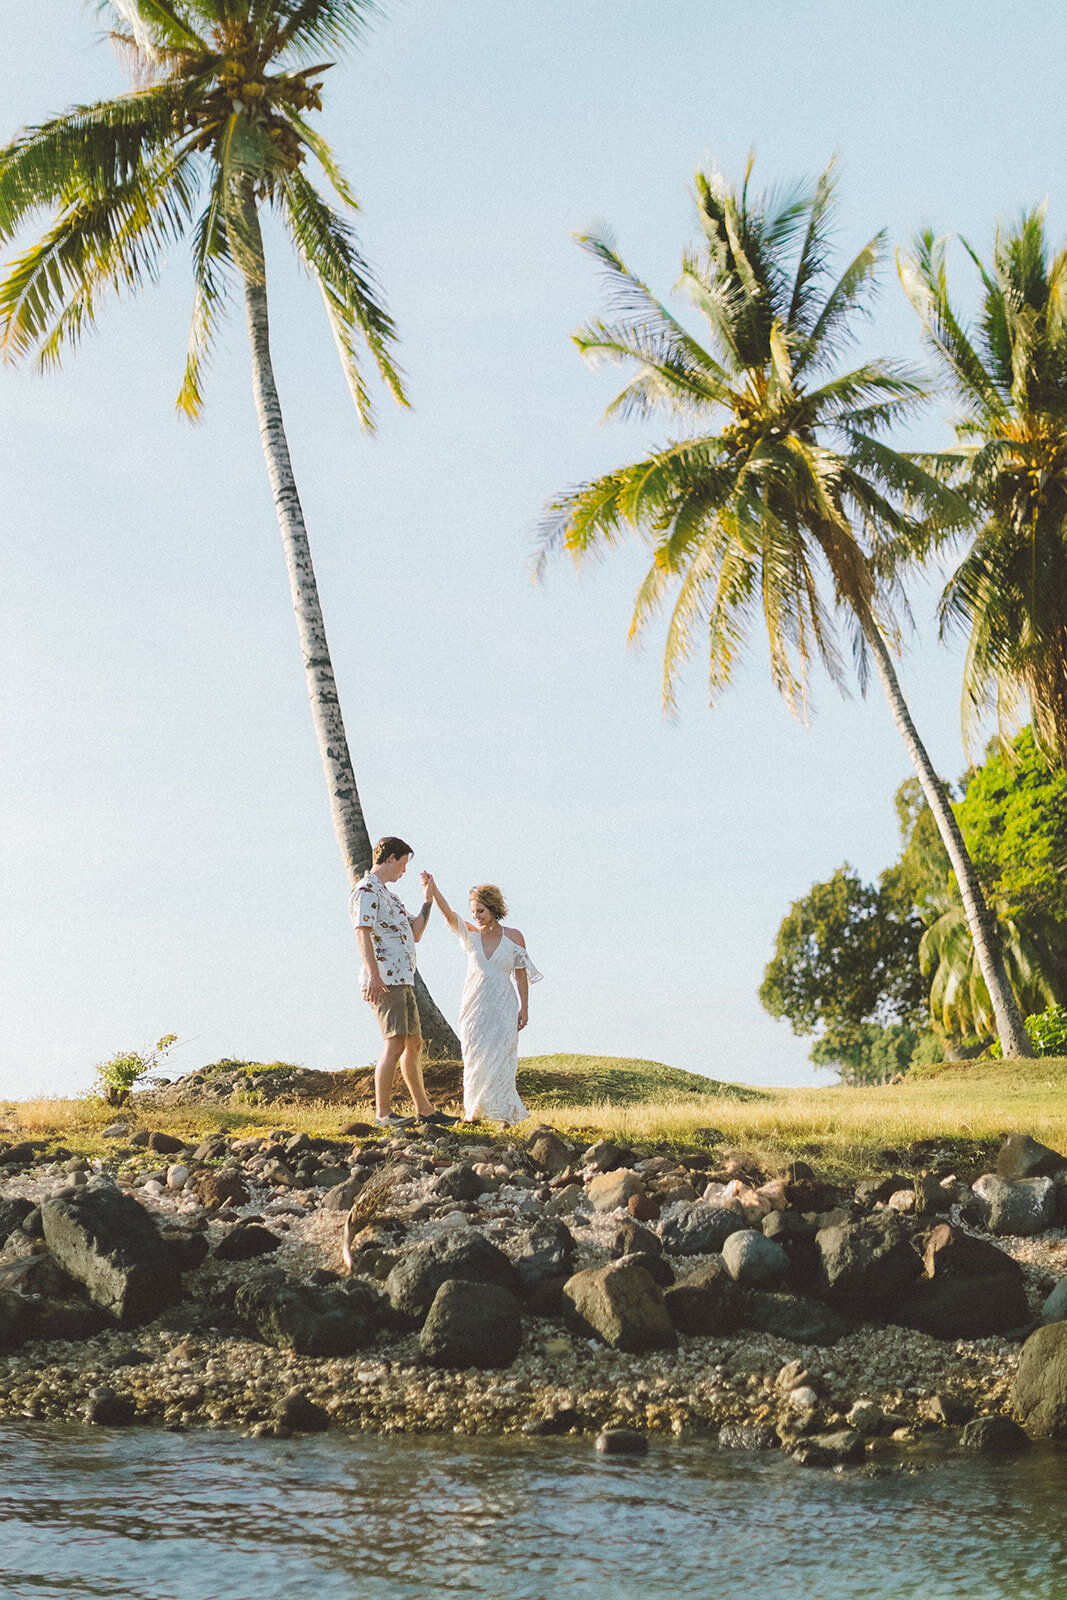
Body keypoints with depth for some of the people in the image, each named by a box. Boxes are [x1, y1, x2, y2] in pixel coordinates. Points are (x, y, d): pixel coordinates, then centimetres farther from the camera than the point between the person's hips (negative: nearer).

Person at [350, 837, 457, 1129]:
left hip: (402, 981, 10)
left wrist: (429, 900, 22)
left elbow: (415, 934, 28)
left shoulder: (387, 894, 25)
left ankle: (424, 1110, 19)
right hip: (383, 981, -10)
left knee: (414, 1044, 12)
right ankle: (382, 1113, -15)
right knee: (395, 1043, -16)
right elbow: (362, 933, -19)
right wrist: (373, 974, -29)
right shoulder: (366, 890, -6)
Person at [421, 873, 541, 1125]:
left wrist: (524, 1008, -1)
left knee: (498, 1057, -8)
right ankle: (472, 1112, 11)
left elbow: (521, 974, 3)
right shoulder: (471, 934, 3)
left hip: (502, 1007, -2)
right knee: (473, 1057, 2)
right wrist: (432, 888, -27)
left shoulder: (513, 937, 0)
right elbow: (448, 914, -12)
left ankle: (503, 1114, -2)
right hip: (474, 1006, 2)